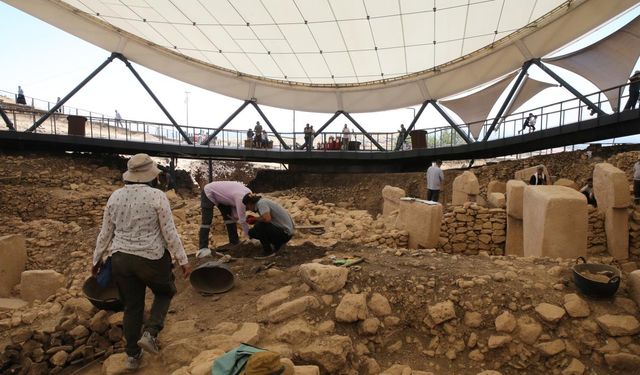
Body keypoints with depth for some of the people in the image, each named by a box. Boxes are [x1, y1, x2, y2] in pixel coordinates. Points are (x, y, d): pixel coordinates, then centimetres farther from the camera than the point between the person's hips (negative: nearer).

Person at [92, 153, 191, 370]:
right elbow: (170, 233, -13)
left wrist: (97, 259, 20)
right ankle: (150, 333, 6)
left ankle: (132, 355, 27)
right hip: (151, 258, -4)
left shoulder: (115, 196, 1)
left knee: (132, 307, 17)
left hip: (120, 259, 5)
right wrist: (183, 260, -5)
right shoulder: (157, 196, -14)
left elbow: (105, 232, 7)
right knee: (165, 291, 23)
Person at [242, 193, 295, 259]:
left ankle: (268, 251, -8)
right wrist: (255, 219, 10)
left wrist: (255, 219, -13)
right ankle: (278, 244, 16)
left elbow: (267, 219, -31)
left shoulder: (261, 203, -15)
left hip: (285, 232, -10)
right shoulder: (263, 201, 12)